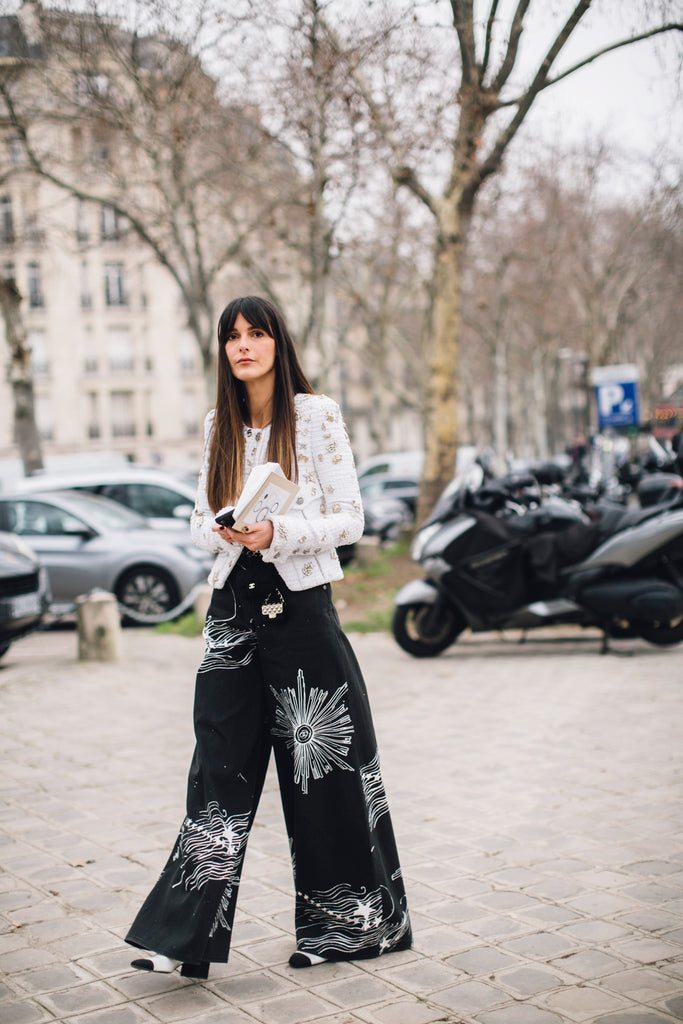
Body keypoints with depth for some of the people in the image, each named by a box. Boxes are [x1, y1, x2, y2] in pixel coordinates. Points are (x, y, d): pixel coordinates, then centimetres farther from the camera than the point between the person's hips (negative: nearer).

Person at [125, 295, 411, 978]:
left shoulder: (317, 415, -3)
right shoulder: (218, 427, 11)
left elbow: (349, 519, -5)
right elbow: (202, 520, 14)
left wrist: (279, 533, -20)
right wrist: (225, 531, -9)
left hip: (301, 607, -4)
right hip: (234, 607, 4)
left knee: (322, 763, 4)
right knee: (221, 767, 3)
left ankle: (345, 925, 21)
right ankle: (187, 937, 7)